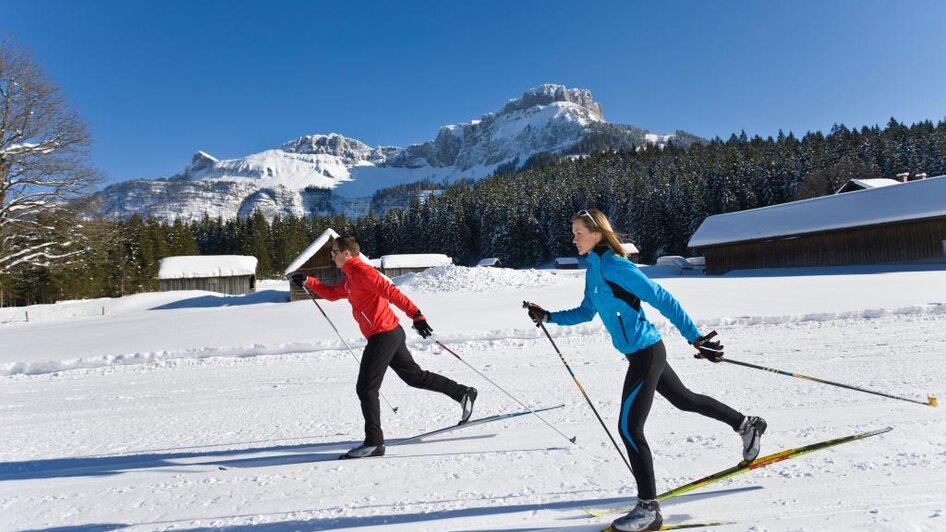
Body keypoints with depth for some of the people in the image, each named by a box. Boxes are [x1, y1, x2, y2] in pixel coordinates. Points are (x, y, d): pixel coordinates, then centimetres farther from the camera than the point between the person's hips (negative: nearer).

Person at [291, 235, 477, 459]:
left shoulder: (362, 271, -13)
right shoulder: (351, 278, 17)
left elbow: (392, 292, -23)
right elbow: (332, 293, 30)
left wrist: (416, 315, -30)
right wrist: (308, 282, 20)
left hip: (383, 335, -10)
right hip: (391, 334, 10)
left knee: (366, 388, -5)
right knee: (414, 376, 17)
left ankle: (374, 443, 0)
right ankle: (462, 393, 21)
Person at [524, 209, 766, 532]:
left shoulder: (614, 266, -20)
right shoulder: (593, 269, 7)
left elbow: (661, 299, -22)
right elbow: (585, 313, 18)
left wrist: (694, 337, -23)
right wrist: (549, 317, 8)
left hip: (646, 352, -10)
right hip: (641, 353, 10)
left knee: (629, 428, -9)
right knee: (684, 399, 26)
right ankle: (747, 424, 47)